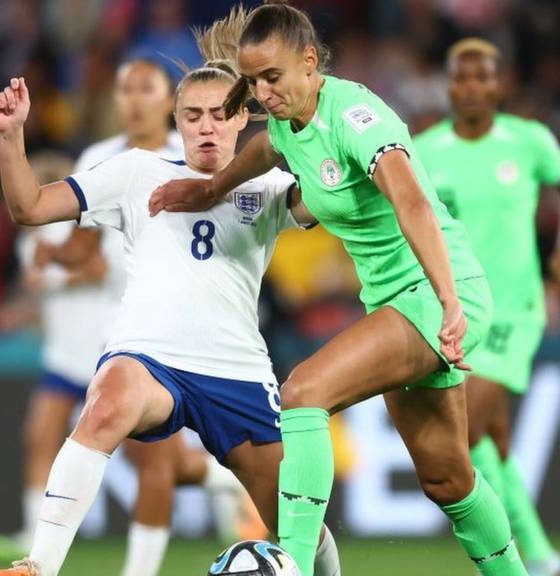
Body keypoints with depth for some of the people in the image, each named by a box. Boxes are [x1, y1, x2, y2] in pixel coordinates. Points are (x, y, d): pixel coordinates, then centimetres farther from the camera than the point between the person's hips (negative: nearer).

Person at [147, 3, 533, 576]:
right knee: (444, 477, 13)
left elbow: (412, 204, -38)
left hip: (441, 292, -9)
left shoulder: (353, 114, -22)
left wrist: (450, 304, -49)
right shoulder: (287, 121, 3)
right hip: (391, 299, 9)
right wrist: (212, 188, 27)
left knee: (304, 391, -25)